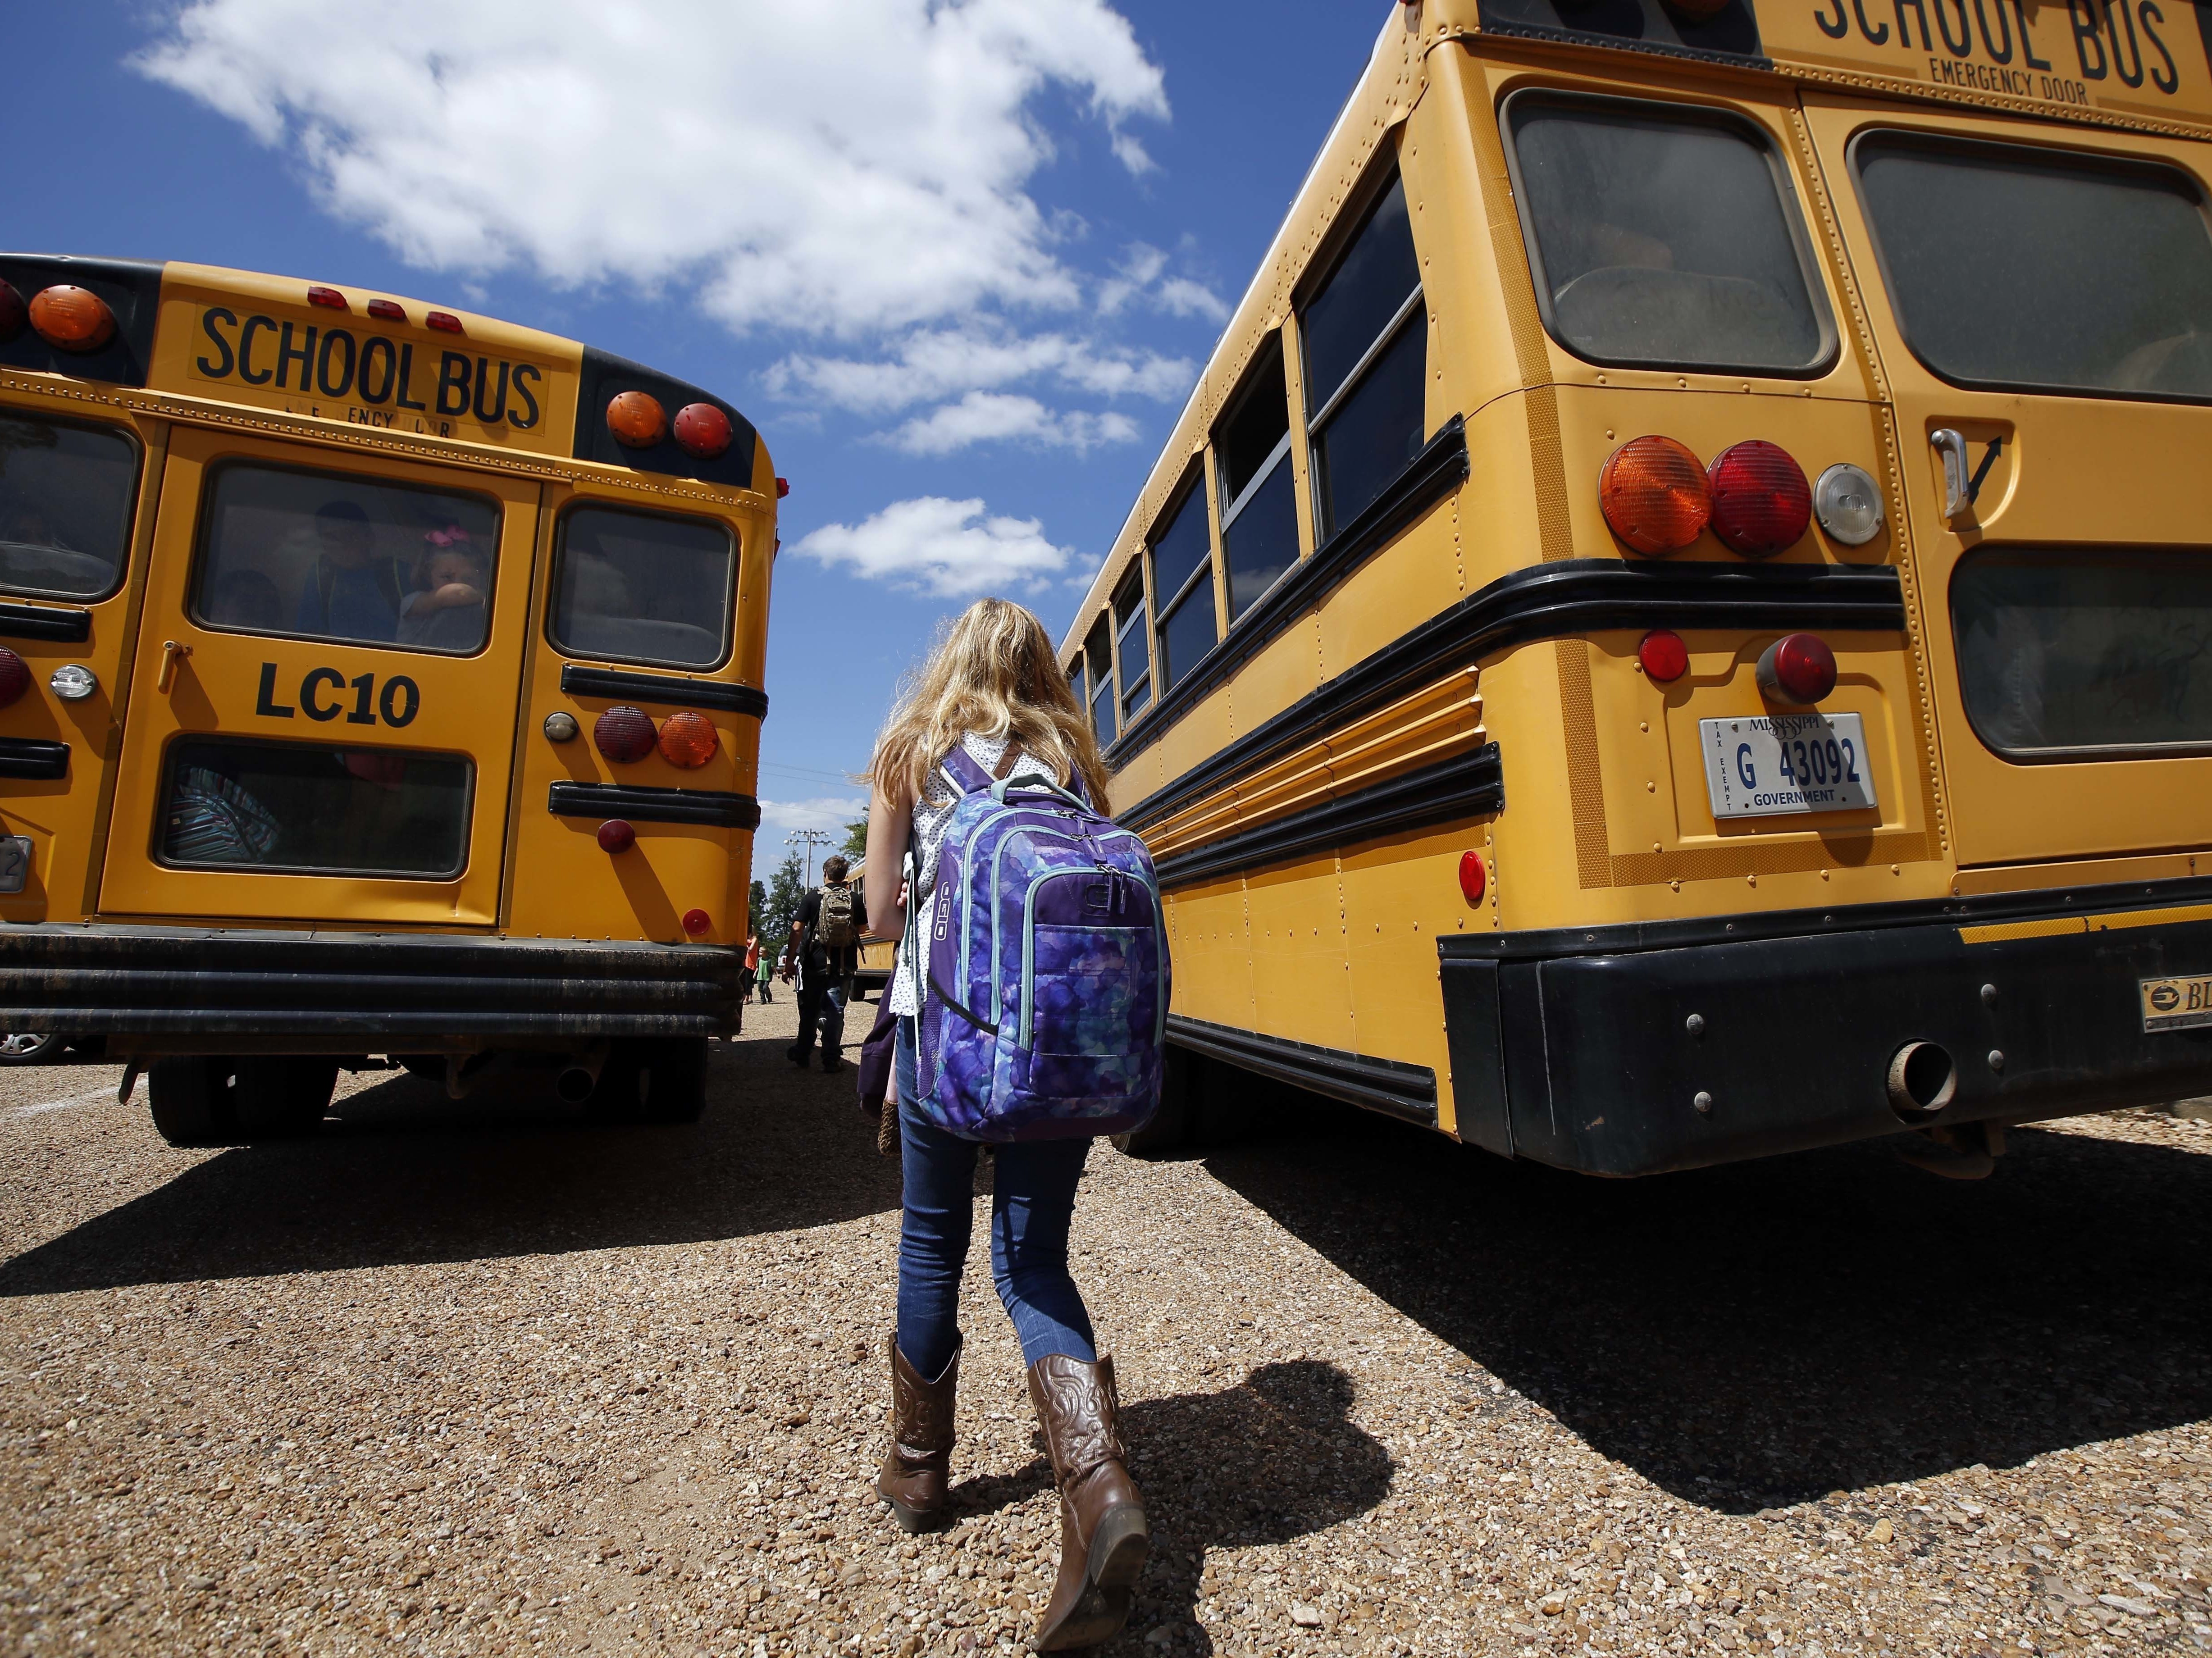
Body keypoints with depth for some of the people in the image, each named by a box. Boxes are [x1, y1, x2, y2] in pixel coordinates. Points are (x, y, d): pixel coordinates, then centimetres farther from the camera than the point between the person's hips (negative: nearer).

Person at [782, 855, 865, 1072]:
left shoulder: (812, 898, -4)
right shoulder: (855, 899, 1)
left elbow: (797, 929, -10)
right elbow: (863, 929, 9)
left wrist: (789, 960, -6)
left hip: (815, 963, -1)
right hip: (844, 965, 1)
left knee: (809, 1011, 13)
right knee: (835, 1011, 4)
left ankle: (801, 1054, 24)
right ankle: (831, 1058, 2)